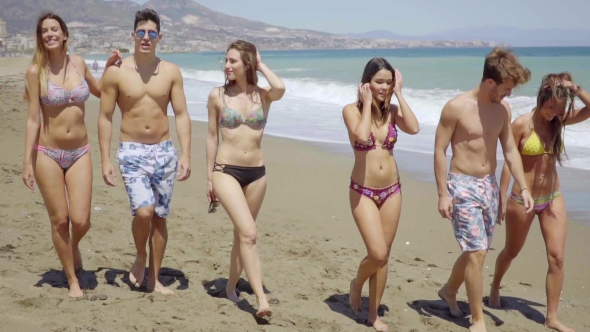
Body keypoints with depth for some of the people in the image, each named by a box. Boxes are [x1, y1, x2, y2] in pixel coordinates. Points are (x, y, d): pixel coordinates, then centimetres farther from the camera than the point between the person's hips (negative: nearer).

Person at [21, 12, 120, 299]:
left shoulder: (78, 63, 4)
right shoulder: (36, 71, -6)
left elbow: (99, 91, 23)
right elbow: (33, 119, -6)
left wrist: (110, 66, 8)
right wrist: (27, 162, -9)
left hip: (80, 153, 3)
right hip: (48, 153, -2)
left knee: (81, 220, -6)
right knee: (59, 220, 3)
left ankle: (73, 246, 31)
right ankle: (72, 280, 20)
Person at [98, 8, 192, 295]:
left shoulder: (171, 72, 2)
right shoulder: (116, 72, -4)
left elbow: (181, 115, 3)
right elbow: (105, 117, -1)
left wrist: (186, 155, -6)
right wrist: (105, 160, -6)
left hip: (164, 151, 3)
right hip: (132, 151, -2)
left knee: (160, 217, 8)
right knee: (144, 211, -19)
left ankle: (154, 278, 21)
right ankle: (140, 257, 11)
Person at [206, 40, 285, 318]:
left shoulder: (263, 95, 0)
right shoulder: (218, 96, -1)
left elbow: (280, 89, -24)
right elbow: (212, 137, 4)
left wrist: (261, 65, -7)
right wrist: (209, 178, 5)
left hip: (256, 173, 3)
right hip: (226, 171, -3)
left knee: (241, 233, 15)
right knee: (249, 233, -17)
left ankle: (231, 286, 33)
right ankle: (261, 297, -15)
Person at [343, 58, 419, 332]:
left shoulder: (392, 110, 3)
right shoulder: (352, 110, -7)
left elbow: (414, 129, -16)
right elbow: (362, 135, -26)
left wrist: (398, 94, -10)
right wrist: (367, 103, -15)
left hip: (392, 191, 4)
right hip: (363, 192, -4)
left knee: (384, 256, 9)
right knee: (377, 254, -14)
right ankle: (356, 284, 20)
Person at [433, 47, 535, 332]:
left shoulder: (503, 109, 2)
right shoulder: (456, 108, -15)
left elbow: (510, 151, 10)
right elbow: (440, 151, -11)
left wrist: (523, 187, 2)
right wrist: (443, 194, -13)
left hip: (489, 185, 6)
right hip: (462, 185, -6)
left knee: (475, 250, 15)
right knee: (477, 252, -8)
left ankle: (449, 291, 40)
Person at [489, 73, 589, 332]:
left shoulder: (558, 121, 0)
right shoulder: (521, 124, -15)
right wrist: (502, 200, -10)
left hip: (553, 199, 4)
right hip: (523, 200, -4)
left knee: (557, 258, -2)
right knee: (511, 251, 17)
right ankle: (495, 287, 46)